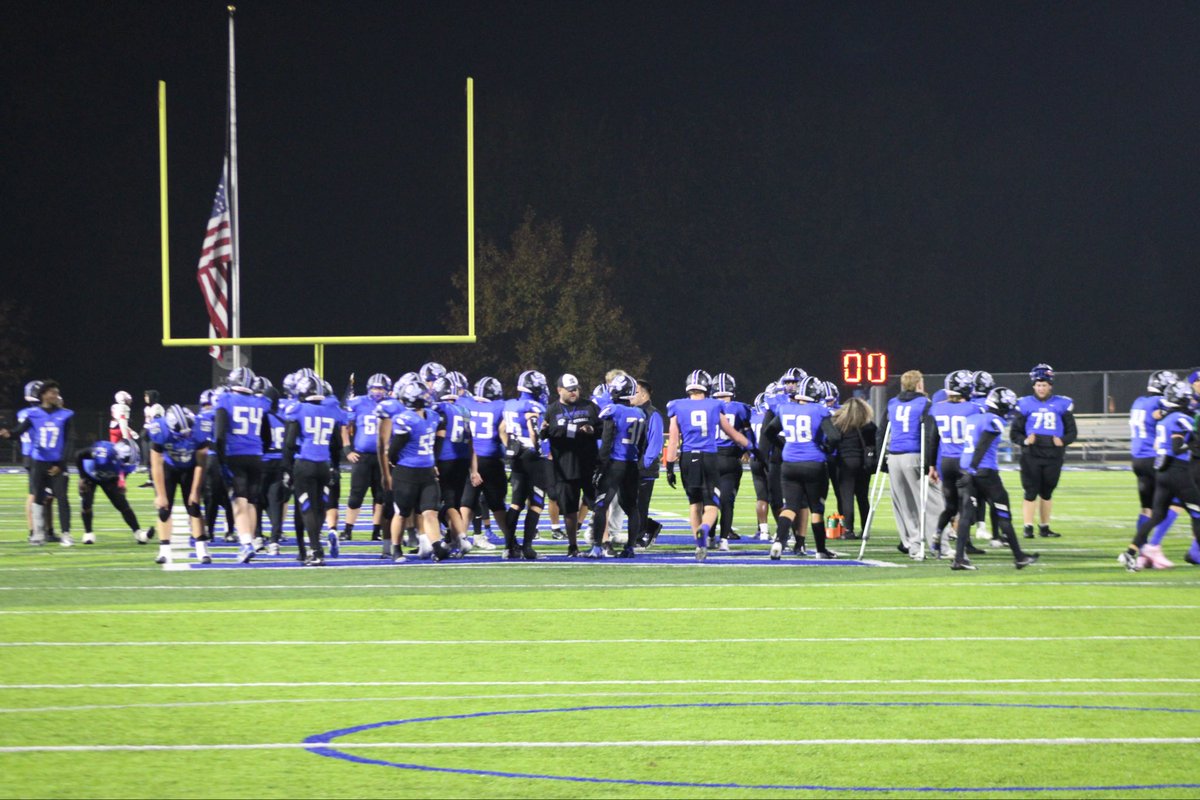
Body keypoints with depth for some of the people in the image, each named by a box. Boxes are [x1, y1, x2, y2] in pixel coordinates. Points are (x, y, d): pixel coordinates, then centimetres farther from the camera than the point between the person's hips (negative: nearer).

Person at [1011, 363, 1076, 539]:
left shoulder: (1062, 405, 4)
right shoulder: (1025, 405, 2)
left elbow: (1071, 431, 10)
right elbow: (1015, 431, 6)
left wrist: (1063, 441, -11)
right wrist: (1024, 441, -14)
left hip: (1053, 455, 2)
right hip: (1031, 454, -2)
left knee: (1046, 492, 11)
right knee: (1031, 491, -5)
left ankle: (1044, 527, 19)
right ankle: (1028, 527, -2)